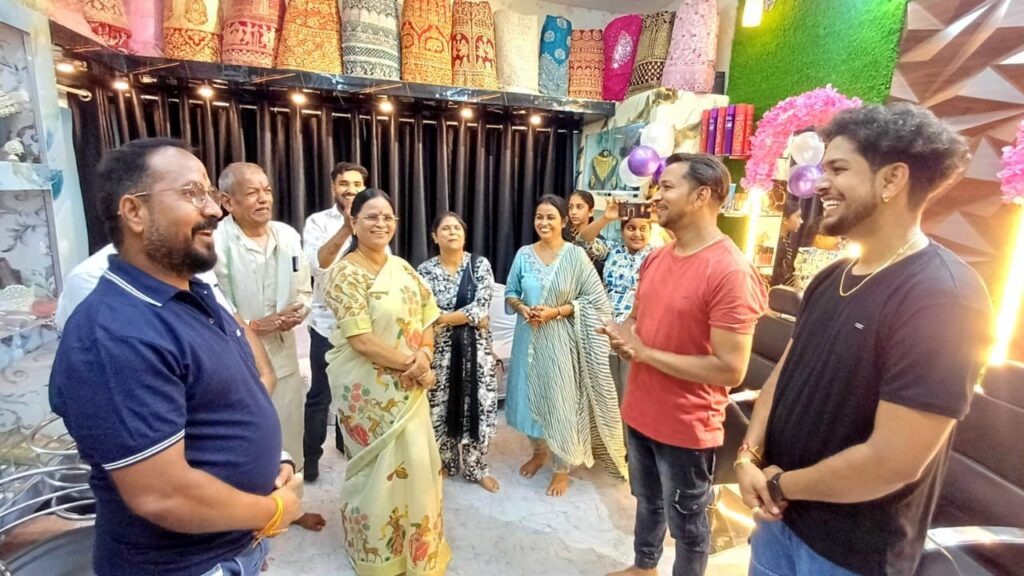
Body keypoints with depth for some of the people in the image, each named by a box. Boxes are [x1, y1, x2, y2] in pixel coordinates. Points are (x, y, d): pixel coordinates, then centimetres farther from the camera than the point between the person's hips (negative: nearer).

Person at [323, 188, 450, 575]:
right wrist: (413, 364, -16)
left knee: (414, 463, 18)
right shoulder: (345, 274, -15)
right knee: (379, 469, 10)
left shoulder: (402, 267, 6)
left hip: (409, 385, 7)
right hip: (369, 389, -6)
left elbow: (426, 315, 9)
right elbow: (361, 340, -21)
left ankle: (413, 543, 43)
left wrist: (424, 354, -10)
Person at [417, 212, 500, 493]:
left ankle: (477, 468, 26)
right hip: (440, 348, 0)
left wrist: (444, 318, -16)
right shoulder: (425, 270, -3)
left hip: (475, 346, 0)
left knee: (477, 405, 7)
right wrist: (470, 317, -14)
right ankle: (444, 464, 33)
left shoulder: (480, 264, -4)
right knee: (441, 405, 10)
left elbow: (482, 305, -15)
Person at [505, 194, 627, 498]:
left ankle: (562, 468, 25)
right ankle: (539, 452, 40)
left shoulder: (576, 255, -10)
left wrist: (556, 312, -18)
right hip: (528, 337, 4)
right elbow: (510, 293, 9)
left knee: (561, 401, 5)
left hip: (560, 339, -4)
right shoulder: (524, 254, 1)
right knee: (530, 395, 15)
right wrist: (523, 309, -12)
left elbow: (594, 300, -9)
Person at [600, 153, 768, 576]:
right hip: (640, 411, 8)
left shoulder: (730, 272, -23)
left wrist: (645, 352, -21)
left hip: (687, 426, -8)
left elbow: (730, 370, -25)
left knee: (687, 524, 17)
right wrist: (623, 333, -8)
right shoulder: (656, 259, 2)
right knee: (647, 502, 29)